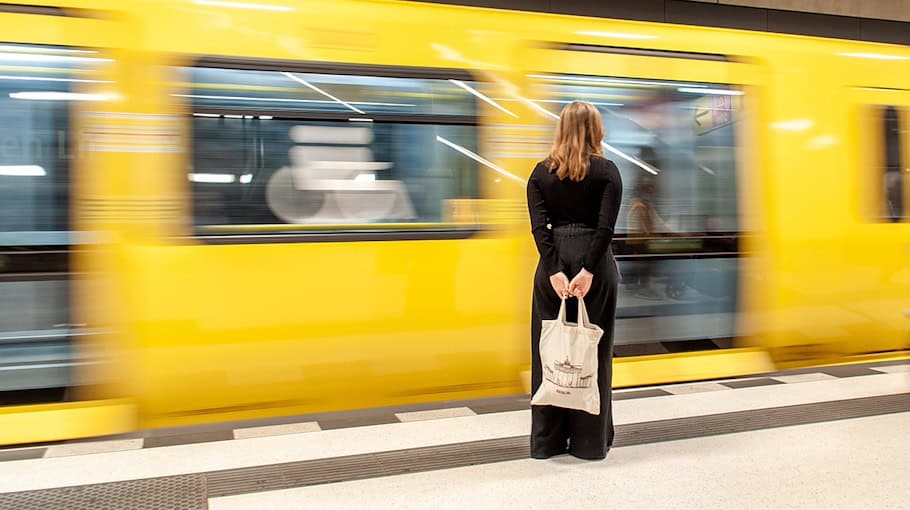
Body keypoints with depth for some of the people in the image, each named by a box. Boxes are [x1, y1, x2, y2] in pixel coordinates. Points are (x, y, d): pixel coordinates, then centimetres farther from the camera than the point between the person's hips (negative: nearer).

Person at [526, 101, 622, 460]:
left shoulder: (541, 172, 4)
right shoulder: (607, 171, -1)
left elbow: (538, 225, -7)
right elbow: (606, 226, -13)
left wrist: (555, 270, -12)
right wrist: (589, 270, -16)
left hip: (554, 263, 2)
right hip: (594, 261, -1)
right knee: (592, 349, 7)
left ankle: (547, 440, 16)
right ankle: (590, 440, 15)